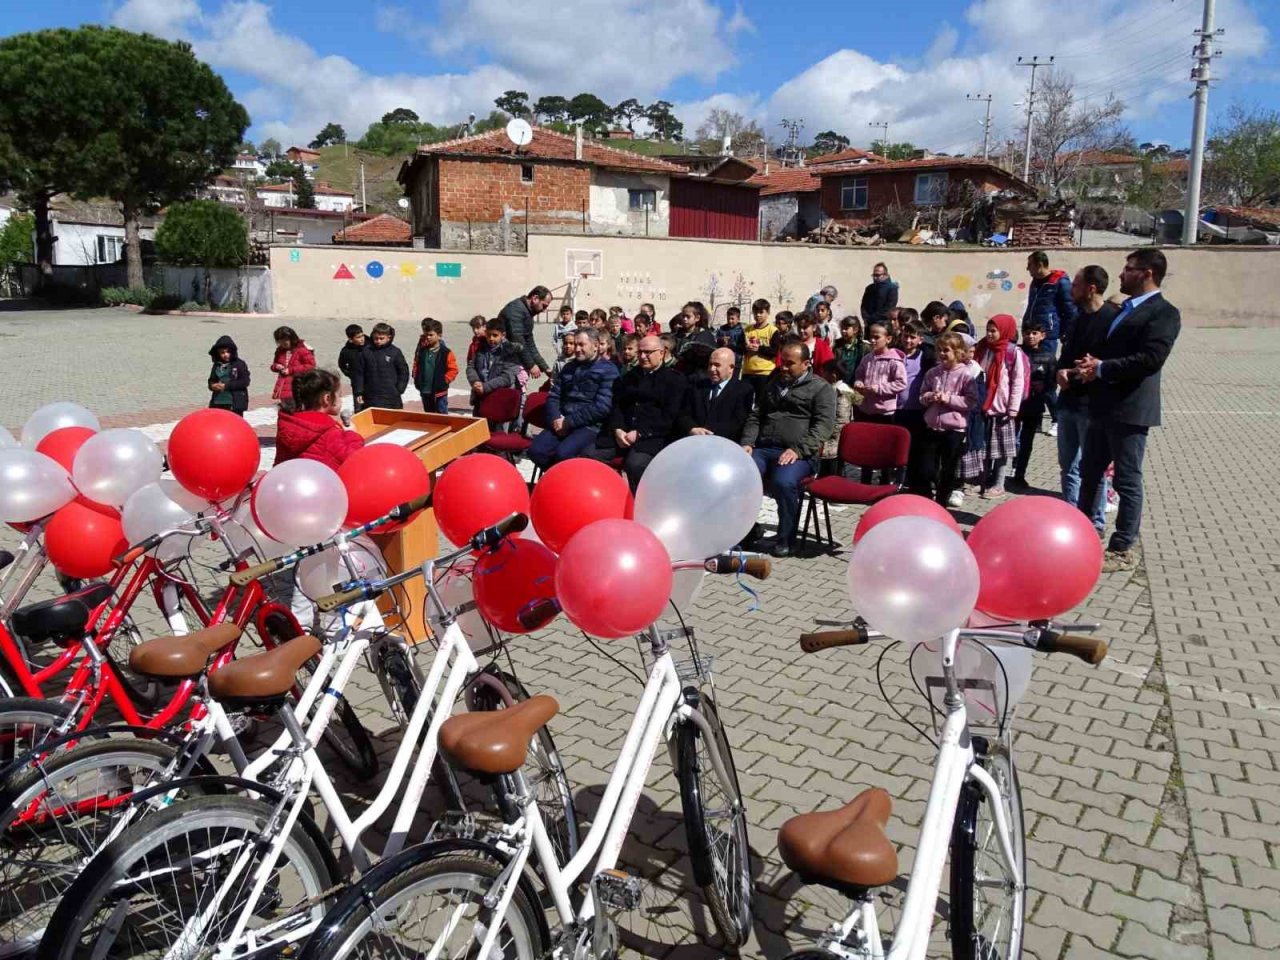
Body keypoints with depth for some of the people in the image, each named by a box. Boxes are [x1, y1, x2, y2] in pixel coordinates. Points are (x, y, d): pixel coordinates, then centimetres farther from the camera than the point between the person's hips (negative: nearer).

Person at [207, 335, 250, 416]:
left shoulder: (239, 364, -6)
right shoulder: (217, 365, 9)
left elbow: (245, 381, -12)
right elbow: (211, 380, 17)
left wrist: (226, 386, -16)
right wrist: (213, 385, -8)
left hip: (235, 404, -5)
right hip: (218, 403, 5)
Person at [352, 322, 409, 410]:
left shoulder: (395, 352, -2)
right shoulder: (367, 351, 1)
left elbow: (404, 372, 5)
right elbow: (359, 373, 6)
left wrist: (399, 390, -1)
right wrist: (359, 393, 2)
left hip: (391, 400, -1)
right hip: (370, 399, 1)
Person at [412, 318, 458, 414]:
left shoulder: (446, 353, -10)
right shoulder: (422, 351, 5)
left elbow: (453, 370, -8)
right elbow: (416, 365, 18)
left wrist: (444, 381, -13)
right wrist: (416, 378, 6)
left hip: (439, 392, -5)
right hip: (424, 391, 5)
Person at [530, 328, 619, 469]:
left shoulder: (608, 370, -2)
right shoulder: (569, 367, 20)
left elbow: (602, 407, -12)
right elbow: (553, 396, 16)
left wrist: (569, 422, -13)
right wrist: (556, 419, -6)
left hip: (590, 426, -6)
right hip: (563, 423, 6)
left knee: (563, 453, -32)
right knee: (536, 451, -17)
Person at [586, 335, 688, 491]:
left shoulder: (675, 380, 6)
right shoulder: (628, 377, 25)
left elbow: (670, 417, -4)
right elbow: (616, 406, 17)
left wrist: (639, 433, -13)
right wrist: (617, 430, -5)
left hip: (652, 436, -5)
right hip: (622, 433, 5)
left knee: (635, 464, -35)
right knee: (589, 455, -17)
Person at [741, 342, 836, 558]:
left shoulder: (821, 388, 6)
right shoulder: (773, 383, 25)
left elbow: (824, 425, -6)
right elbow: (755, 416, 24)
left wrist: (797, 450, -19)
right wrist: (747, 443, 5)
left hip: (797, 454, -5)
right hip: (762, 449, 5)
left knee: (783, 482, -35)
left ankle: (786, 539, -15)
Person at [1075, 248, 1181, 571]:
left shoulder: (1164, 312, -8)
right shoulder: (1122, 310, 19)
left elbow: (1151, 358, -21)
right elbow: (1094, 346, 20)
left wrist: (1102, 368, -16)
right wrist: (1088, 364, -3)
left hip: (1130, 408, -9)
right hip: (1103, 406, 9)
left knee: (1127, 480, -1)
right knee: (1089, 472, 16)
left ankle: (1123, 550, 8)